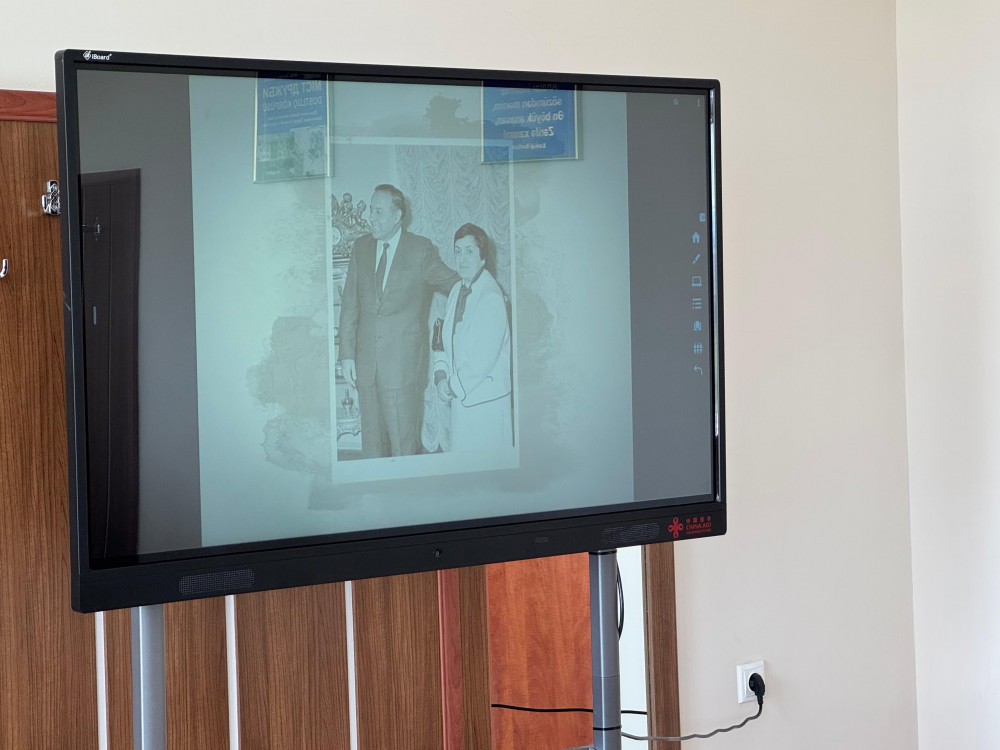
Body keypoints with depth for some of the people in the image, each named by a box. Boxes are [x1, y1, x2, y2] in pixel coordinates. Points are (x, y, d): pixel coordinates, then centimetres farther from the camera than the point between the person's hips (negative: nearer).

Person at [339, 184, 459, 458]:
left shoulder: (420, 249, -2)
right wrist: (347, 353, 3)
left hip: (403, 363, -4)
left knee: (403, 443, -3)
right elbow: (350, 304, 9)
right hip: (367, 361, 4)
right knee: (371, 442, 9)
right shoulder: (361, 247, 10)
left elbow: (454, 283, 7)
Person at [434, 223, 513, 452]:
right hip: (460, 395, 8)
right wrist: (441, 375, -1)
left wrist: (454, 385, -11)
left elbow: (485, 357, -19)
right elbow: (446, 341, 15)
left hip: (485, 398, -8)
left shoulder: (491, 298, -16)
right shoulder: (457, 291, 9)